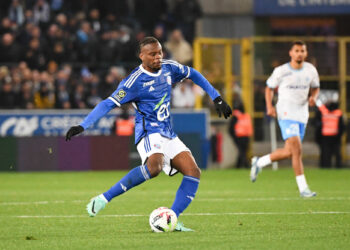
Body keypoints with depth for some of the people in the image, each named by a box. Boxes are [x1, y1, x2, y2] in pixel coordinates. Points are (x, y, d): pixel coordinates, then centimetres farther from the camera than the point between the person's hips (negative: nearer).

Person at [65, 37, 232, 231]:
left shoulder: (169, 68, 7)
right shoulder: (135, 81, -13)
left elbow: (193, 74, 26)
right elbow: (108, 104, -15)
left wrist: (217, 98, 23)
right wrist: (82, 126, -24)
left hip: (169, 135, 8)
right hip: (149, 132, -7)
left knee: (194, 172, -9)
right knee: (154, 166, -36)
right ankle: (104, 199, -31)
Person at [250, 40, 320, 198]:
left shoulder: (311, 70, 6)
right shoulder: (281, 71, -4)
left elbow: (315, 88, 20)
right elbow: (269, 88, 9)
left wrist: (313, 97, -4)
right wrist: (270, 106, -6)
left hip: (302, 115, 5)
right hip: (286, 114, -5)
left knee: (288, 152, 9)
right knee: (296, 149, -20)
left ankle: (259, 162, 34)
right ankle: (303, 188, -19)